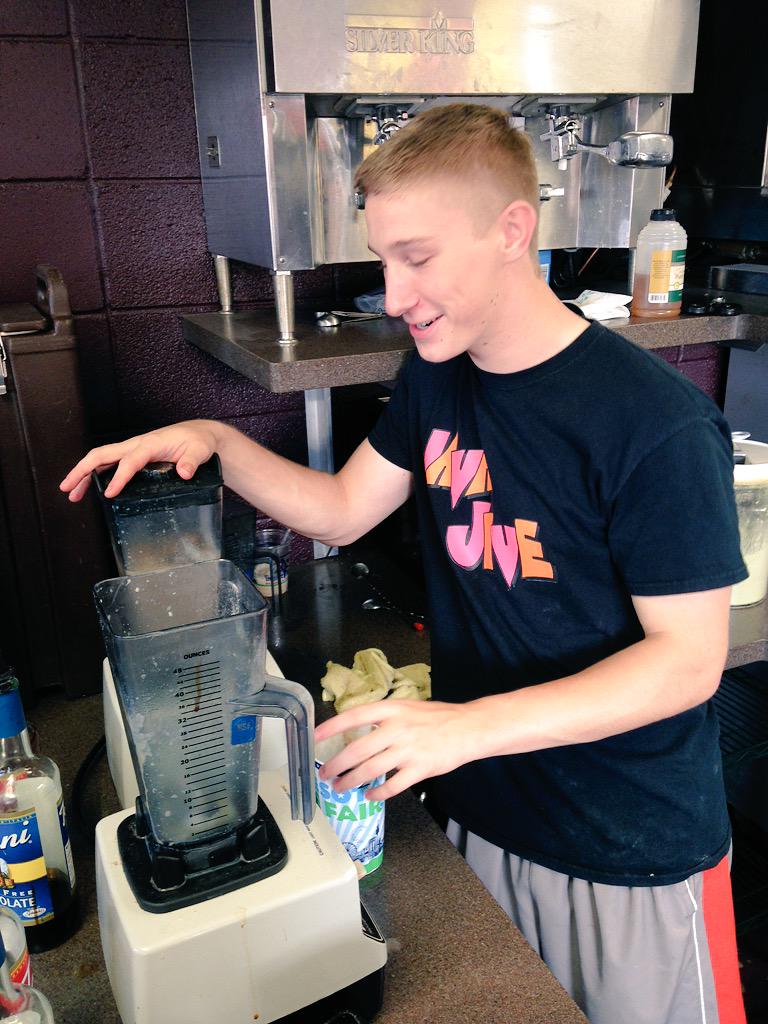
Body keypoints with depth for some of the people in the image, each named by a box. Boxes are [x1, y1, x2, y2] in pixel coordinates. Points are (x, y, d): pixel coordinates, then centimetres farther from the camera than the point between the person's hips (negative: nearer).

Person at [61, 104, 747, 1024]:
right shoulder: (436, 379, -2)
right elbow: (343, 510, 6)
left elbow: (689, 658, -21)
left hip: (635, 851, -5)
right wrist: (218, 443, -9)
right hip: (484, 811, 5)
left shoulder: (657, 424, -24)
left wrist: (471, 725, -30)